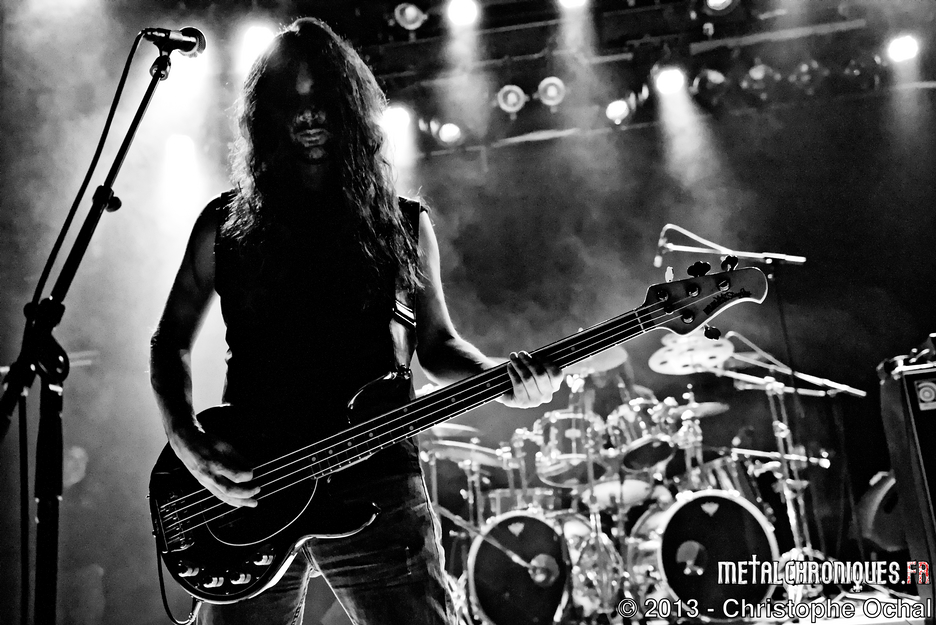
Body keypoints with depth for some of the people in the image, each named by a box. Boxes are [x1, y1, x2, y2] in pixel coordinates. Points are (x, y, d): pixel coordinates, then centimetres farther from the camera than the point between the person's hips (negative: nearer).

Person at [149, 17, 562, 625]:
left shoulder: (404, 224, 10)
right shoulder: (226, 223, 8)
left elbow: (437, 342, 16)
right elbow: (170, 341, 12)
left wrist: (501, 378, -4)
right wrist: (185, 437, -4)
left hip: (374, 484, 0)